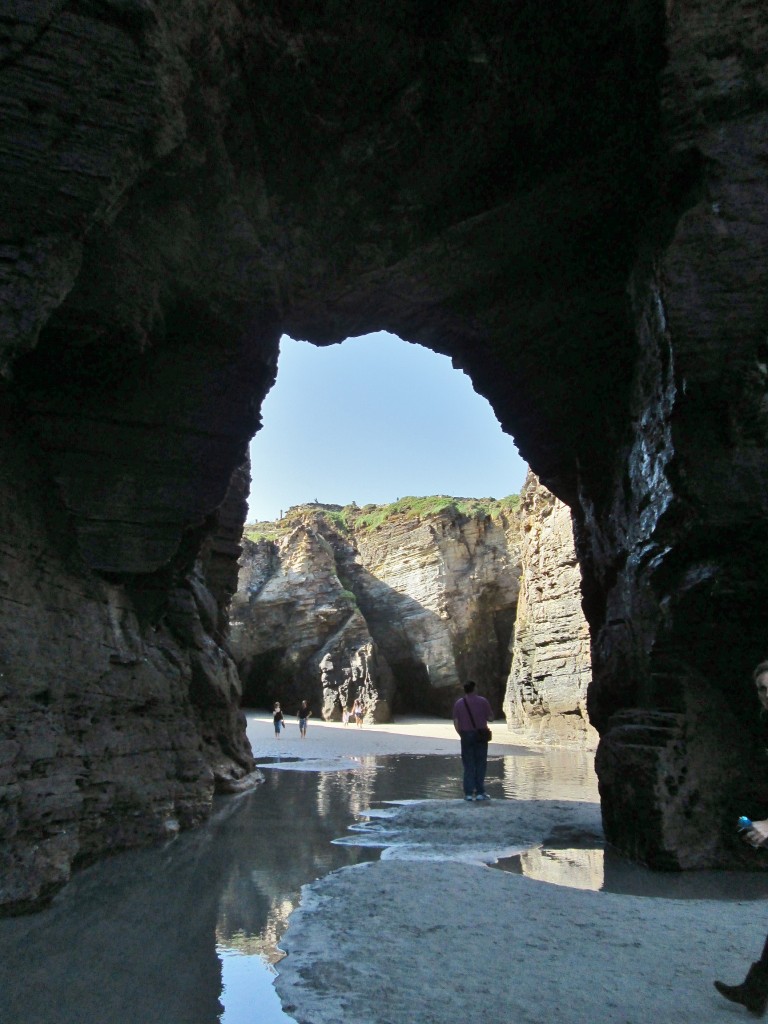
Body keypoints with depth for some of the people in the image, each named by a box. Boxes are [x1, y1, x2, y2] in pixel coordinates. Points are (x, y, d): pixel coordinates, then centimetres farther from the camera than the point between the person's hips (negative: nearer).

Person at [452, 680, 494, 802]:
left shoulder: (458, 703, 1)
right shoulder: (482, 701, -4)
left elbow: (456, 723, 0)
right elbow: (490, 718, 0)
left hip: (466, 736, 1)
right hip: (481, 735, -1)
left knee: (468, 765, 7)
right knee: (480, 764, 6)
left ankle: (468, 793, 3)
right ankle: (480, 792, 4)